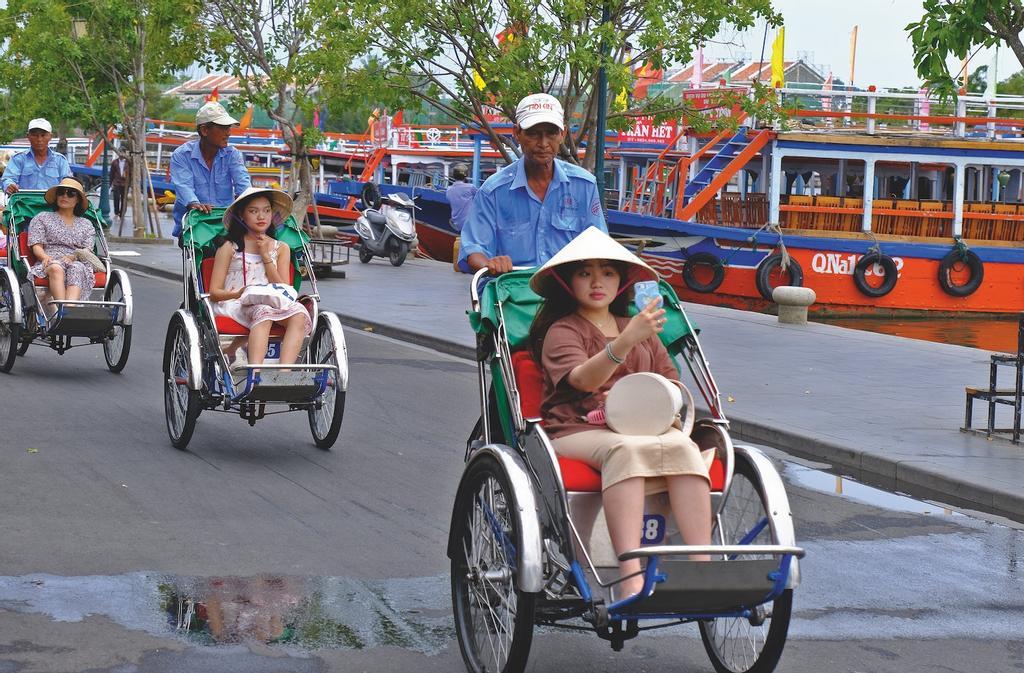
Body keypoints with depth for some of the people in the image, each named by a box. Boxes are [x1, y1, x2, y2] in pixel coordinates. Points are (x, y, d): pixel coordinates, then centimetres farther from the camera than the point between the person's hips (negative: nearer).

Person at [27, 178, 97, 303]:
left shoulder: (86, 224, 24)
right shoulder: (42, 218, 19)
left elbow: (88, 251, 11)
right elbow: (36, 247, 8)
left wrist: (72, 257, -13)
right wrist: (46, 257, -16)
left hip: (79, 265, 1)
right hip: (48, 265, -1)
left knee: (76, 269, -36)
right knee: (55, 268, -37)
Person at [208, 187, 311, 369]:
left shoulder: (281, 249, 18)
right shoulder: (230, 248, 10)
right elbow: (214, 292, 5)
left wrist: (266, 256, 1)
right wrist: (239, 293, -16)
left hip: (274, 305, 3)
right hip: (234, 305, -3)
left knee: (299, 313, -29)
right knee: (263, 311, -37)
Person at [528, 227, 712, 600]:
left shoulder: (642, 331, 27)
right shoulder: (562, 331, 6)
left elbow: (671, 382, 22)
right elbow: (583, 379, -15)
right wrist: (627, 340, -32)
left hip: (644, 429, 5)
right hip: (576, 431, -5)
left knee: (682, 447, -30)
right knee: (625, 449, -38)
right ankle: (631, 577, -51)